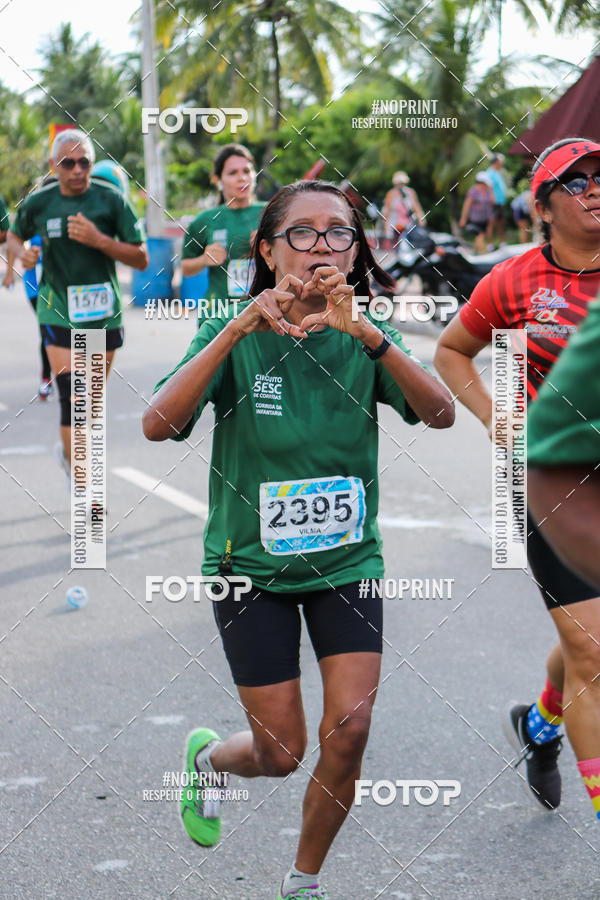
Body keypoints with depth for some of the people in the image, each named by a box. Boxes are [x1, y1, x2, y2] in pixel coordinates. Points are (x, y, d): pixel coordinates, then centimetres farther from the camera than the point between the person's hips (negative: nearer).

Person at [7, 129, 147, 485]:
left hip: (104, 314, 1)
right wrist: (22, 252, -4)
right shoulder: (38, 203, -2)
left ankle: (70, 450, 45)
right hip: (59, 314, -1)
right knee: (72, 400, -13)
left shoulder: (110, 199, -6)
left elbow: (142, 258, -5)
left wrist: (99, 240, -19)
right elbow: (15, 234, 19)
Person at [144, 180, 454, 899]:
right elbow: (158, 424, -25)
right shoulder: (237, 337, -10)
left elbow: (442, 414, -21)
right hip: (253, 562, -2)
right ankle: (205, 757, 38)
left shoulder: (367, 339, -4)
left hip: (346, 560, 2)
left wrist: (370, 335, -35)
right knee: (280, 753, 1)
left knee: (349, 730, -10)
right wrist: (239, 329, -35)